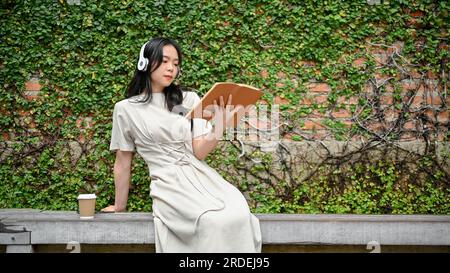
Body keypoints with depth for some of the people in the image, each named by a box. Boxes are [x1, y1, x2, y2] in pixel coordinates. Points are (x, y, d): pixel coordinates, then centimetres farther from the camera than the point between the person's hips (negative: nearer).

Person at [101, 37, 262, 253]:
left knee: (238, 216, -29)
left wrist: (217, 132, -16)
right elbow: (123, 161, 13)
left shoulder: (189, 99, 11)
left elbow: (199, 152, 2)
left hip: (201, 176, 3)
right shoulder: (125, 109, 6)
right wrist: (119, 206, 19)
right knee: (214, 222, -32)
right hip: (169, 184, -3)